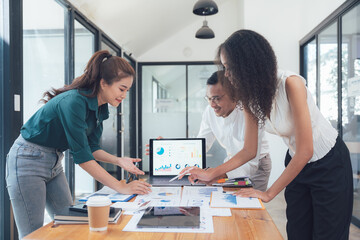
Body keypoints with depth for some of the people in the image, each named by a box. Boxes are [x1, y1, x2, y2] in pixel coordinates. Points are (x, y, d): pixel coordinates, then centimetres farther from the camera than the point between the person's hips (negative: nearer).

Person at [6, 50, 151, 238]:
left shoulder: (100, 109, 0)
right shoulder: (74, 101, -27)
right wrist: (121, 187, -29)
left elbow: (91, 147, 7)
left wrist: (118, 161, -11)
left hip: (54, 162, 9)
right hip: (28, 161, -9)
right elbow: (80, 154, -29)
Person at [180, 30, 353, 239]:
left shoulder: (290, 83, -28)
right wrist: (210, 174, -8)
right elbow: (249, 151, -1)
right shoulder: (251, 98, -7)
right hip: (297, 163, 6)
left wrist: (269, 193, -22)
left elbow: (306, 150, -27)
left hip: (329, 162, -5)